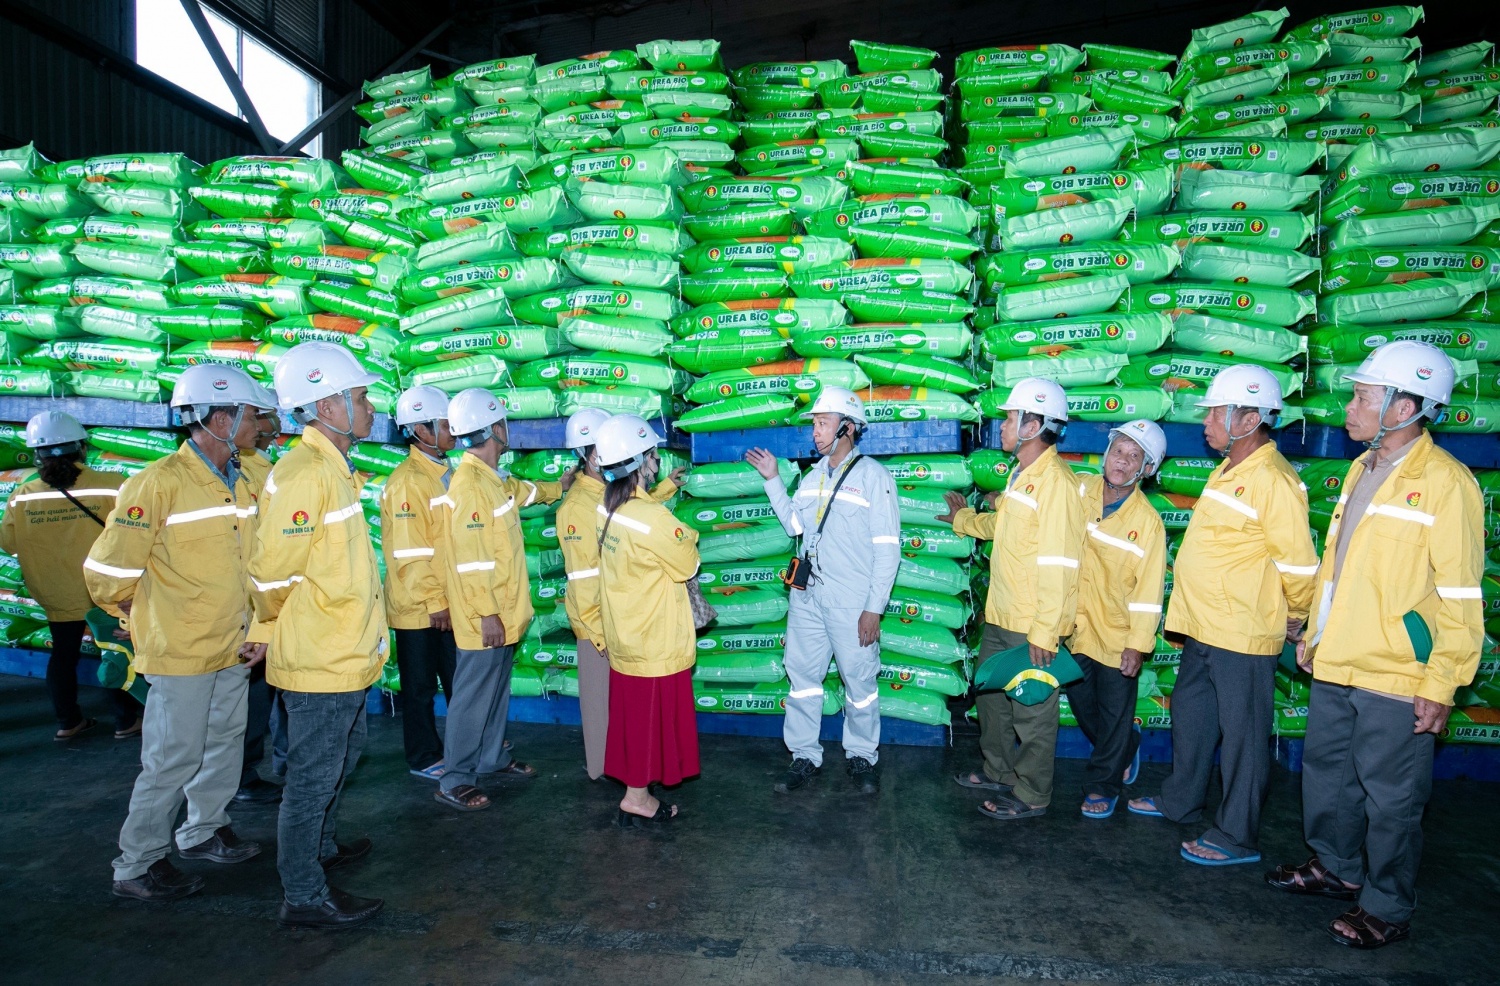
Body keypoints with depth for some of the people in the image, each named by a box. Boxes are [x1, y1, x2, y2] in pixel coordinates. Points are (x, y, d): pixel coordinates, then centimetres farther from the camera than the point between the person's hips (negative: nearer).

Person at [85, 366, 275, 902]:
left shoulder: (239, 485, 7)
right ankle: (138, 865, 20)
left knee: (225, 742, 19)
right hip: (181, 654, -8)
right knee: (173, 758, 2)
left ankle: (204, 831, 39)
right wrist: (152, 624, -6)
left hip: (232, 649, 8)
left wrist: (256, 627, 9)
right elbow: (107, 571, -15)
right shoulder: (159, 483, -17)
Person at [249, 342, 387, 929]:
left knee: (342, 756, 25)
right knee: (313, 775, 3)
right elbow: (274, 573, -18)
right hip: (319, 659, -10)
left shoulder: (333, 469, 11)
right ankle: (303, 897, 17)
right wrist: (275, 626, 0)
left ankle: (319, 848, 44)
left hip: (346, 655, 10)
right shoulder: (303, 474, -21)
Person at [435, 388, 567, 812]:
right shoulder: (470, 483, -20)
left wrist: (559, 487, 49)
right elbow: (471, 558, -24)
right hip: (486, 618, -10)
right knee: (473, 696, -1)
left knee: (497, 690, 20)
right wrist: (487, 613, -23)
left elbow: (523, 491, 37)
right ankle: (454, 781, 9)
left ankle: (493, 758, 34)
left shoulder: (492, 479, 11)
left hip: (502, 612, 10)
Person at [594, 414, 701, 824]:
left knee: (632, 712, 17)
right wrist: (687, 539, 2)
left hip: (623, 633, 8)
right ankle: (637, 799, 19)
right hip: (655, 639, -8)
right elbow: (689, 565, -14)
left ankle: (635, 788, 30)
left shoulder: (605, 509, -2)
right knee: (652, 715, 7)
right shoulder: (653, 518, -26)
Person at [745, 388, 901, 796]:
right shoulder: (813, 475, 11)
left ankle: (861, 756, 25)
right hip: (807, 596, 6)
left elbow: (887, 548, -10)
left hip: (851, 602, -6)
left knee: (859, 681, 6)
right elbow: (794, 525, 17)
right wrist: (772, 480, 12)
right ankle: (804, 756, 24)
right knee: (802, 676, 11)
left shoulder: (873, 476, -9)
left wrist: (874, 608, -14)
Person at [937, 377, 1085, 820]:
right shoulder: (1022, 475, 11)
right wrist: (963, 518, 43)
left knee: (1032, 712, 5)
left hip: (1031, 626, -10)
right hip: (1000, 617, 10)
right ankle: (999, 772, 40)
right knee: (991, 695, 22)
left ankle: (1031, 795, 22)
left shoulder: (1055, 482, -20)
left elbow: (1057, 565, -24)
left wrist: (1044, 632, -25)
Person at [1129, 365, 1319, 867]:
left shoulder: (1273, 481, -19)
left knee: (1242, 733, 3)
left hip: (1242, 636, -10)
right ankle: (1181, 800, 39)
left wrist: (1293, 615, -3)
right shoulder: (1226, 471, 11)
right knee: (1190, 714, 21)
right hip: (1203, 626, 10)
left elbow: (1299, 562, -17)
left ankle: (1236, 837, 15)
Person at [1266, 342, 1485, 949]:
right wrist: (1314, 636, 18)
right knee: (1326, 773, 20)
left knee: (1390, 798, 7)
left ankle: (1387, 908, 24)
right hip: (1337, 667, 8)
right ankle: (1337, 869, 39)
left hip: (1396, 679, -8)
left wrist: (1441, 685, -15)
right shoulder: (1361, 469, 9)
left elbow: (1460, 596, -15)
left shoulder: (1446, 483, -14)